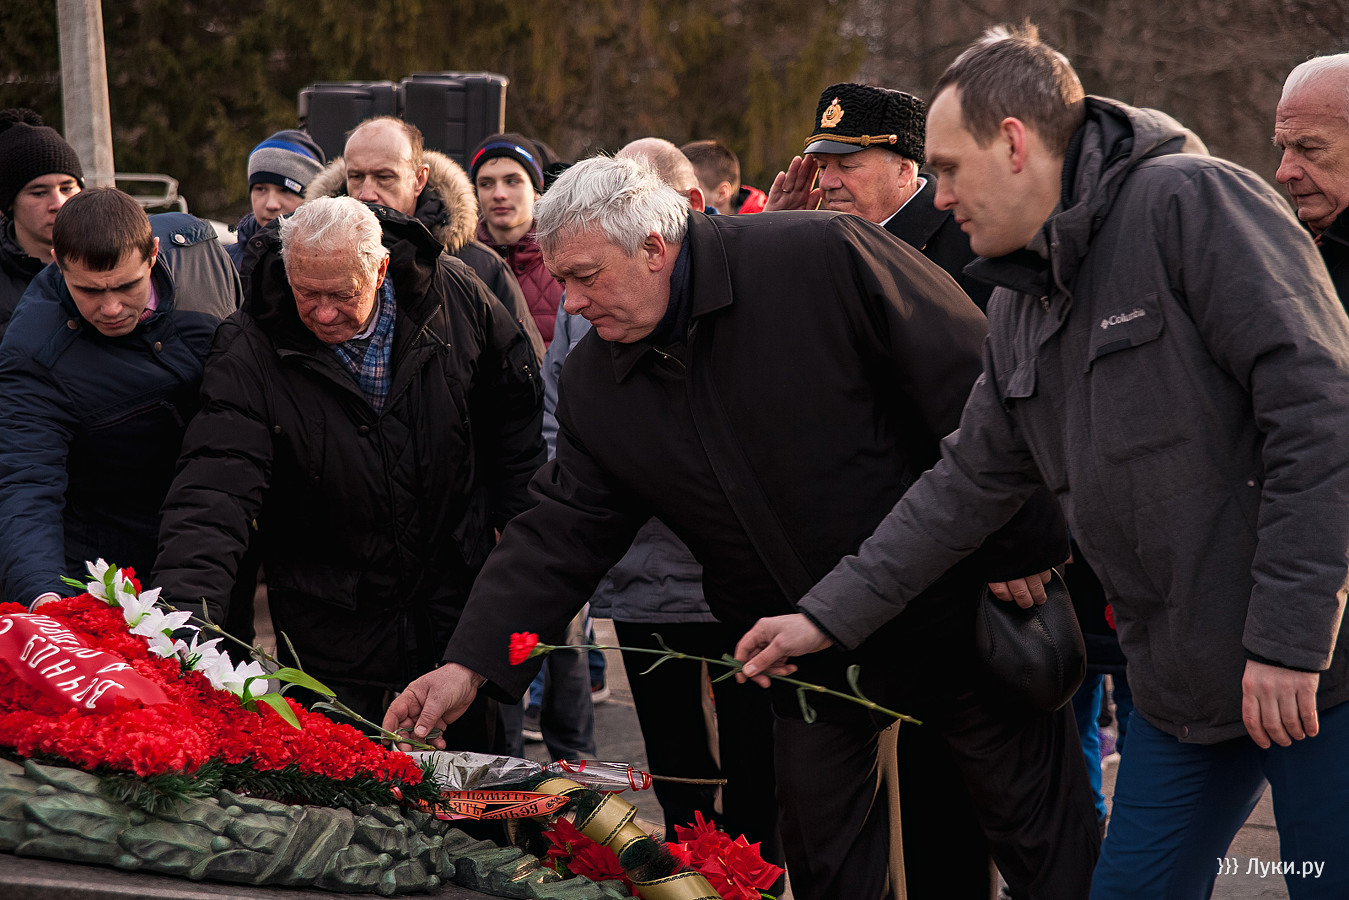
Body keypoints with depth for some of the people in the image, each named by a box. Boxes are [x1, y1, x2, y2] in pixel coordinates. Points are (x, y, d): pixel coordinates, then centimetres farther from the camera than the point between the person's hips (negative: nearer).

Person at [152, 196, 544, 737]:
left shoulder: (454, 295, -10)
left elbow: (515, 406, 7)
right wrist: (185, 608, -43)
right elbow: (215, 491, -28)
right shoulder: (250, 354, -19)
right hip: (332, 626, -2)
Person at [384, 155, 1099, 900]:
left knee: (1047, 839, 4)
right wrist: (469, 664, -8)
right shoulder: (596, 387, 1)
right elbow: (561, 533, 3)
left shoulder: (822, 260, -18)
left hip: (958, 612, -5)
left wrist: (1021, 549, -15)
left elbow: (971, 385, -16)